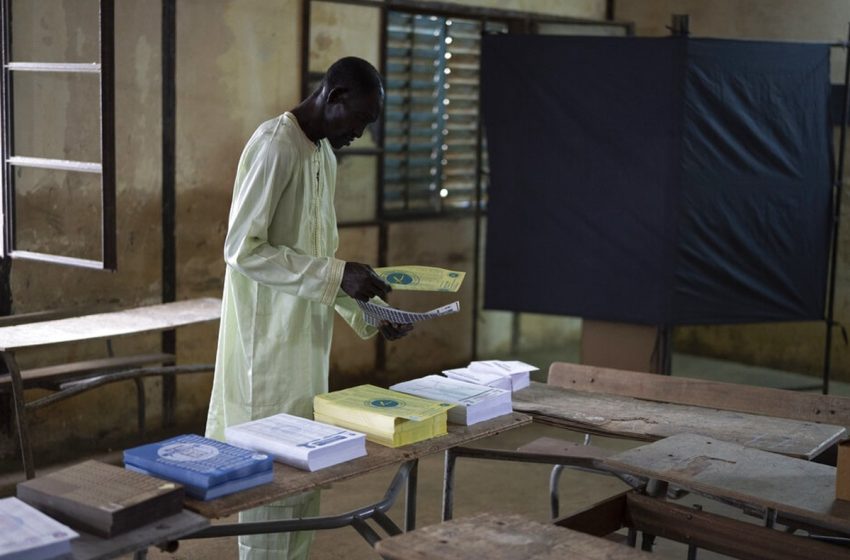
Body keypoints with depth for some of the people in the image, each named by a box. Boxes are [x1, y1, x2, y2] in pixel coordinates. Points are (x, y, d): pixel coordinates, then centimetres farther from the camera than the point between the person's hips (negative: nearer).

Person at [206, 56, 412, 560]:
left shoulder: (325, 154, 13)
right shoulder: (274, 146, -15)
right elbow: (242, 249, -21)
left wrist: (369, 316, 8)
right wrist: (337, 277, -24)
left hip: (306, 342, 9)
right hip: (271, 344, -9)